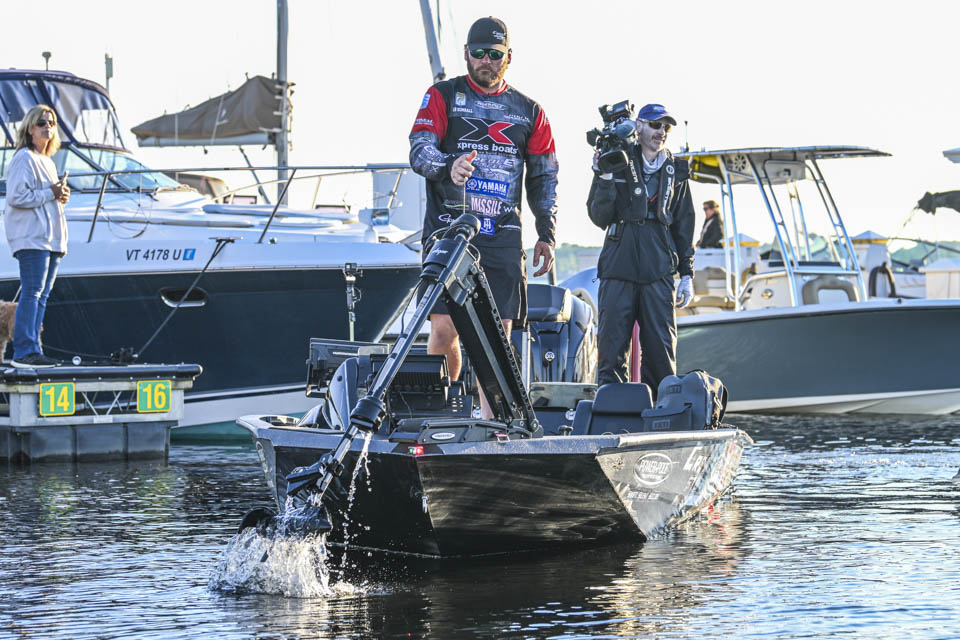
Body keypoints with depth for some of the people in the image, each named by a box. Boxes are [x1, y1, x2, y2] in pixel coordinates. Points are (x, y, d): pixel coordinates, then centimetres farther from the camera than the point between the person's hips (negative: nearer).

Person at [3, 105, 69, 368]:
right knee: (32, 294, -13)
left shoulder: (47, 161, 22)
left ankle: (32, 350, 9)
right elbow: (16, 197, -17)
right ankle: (24, 351, -15)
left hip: (52, 238, 9)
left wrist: (61, 196, 11)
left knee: (42, 296, 7)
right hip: (31, 238, -9)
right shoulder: (24, 159, -7)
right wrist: (50, 193, -14)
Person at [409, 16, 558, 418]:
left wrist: (546, 235, 9)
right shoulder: (443, 97, 7)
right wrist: (449, 166, -28)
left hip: (502, 237, 2)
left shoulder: (529, 112, 15)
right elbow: (419, 151, -6)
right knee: (444, 329, -10)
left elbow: (544, 176, 18)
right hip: (448, 230, -2)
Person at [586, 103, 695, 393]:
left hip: (658, 271, 2)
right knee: (612, 347, -5)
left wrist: (686, 273, 12)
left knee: (661, 347, -2)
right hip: (619, 266, -2)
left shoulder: (675, 172, 15)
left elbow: (684, 225, 18)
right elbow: (599, 217, 2)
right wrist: (605, 181, -15)